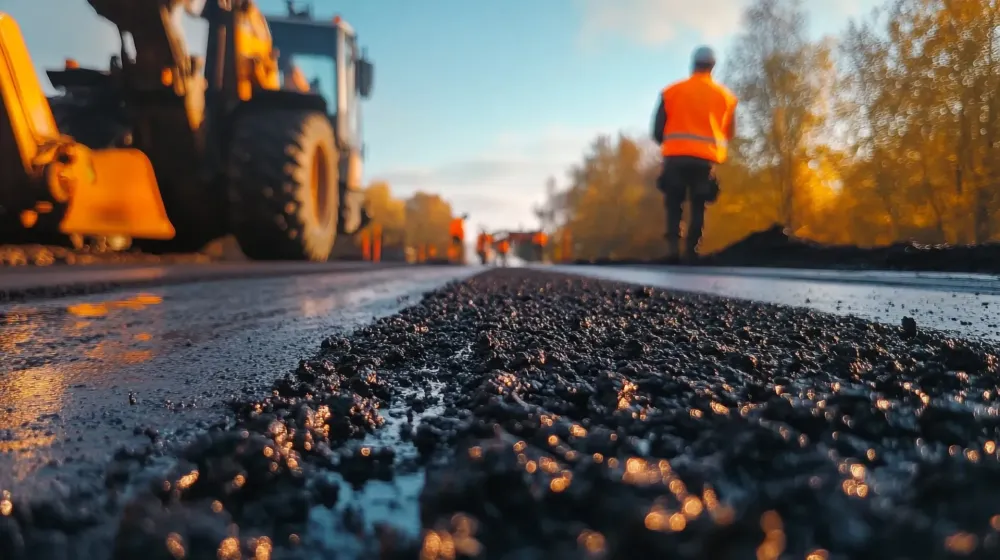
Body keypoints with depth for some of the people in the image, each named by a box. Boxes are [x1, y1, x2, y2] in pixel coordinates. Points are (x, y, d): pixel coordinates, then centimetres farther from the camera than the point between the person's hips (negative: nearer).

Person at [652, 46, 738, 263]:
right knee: (698, 207, 9)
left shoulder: (672, 90, 5)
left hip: (676, 157, 0)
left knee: (674, 204, 9)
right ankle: (691, 251, 1)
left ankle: (673, 246, -8)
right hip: (706, 159, 1)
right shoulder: (725, 95, 9)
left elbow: (657, 130, 4)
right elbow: (730, 133, 14)